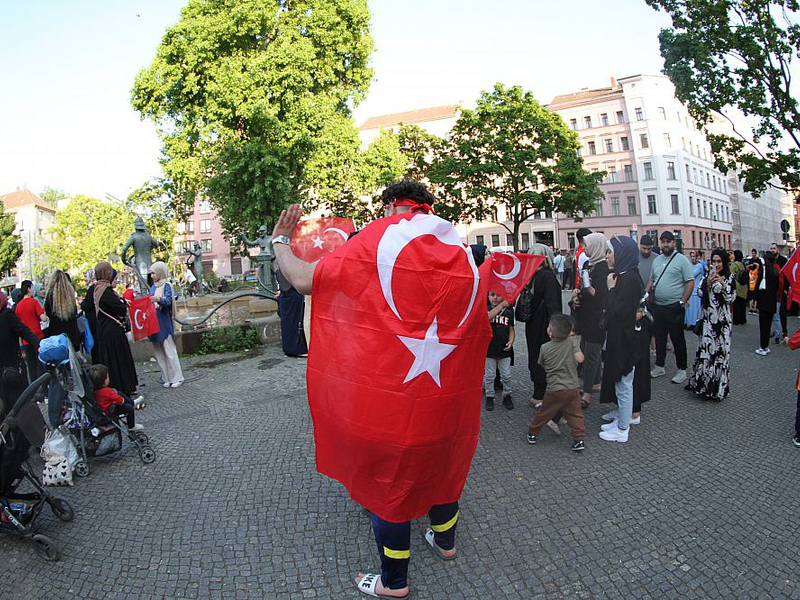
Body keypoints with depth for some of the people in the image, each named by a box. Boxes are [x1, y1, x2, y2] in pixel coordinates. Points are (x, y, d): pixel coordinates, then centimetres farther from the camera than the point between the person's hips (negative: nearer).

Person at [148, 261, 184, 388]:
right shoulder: (153, 286, 14)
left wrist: (158, 299, -40)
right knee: (158, 352, 9)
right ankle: (167, 378, 17)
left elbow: (168, 300, -22)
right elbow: (150, 301, 21)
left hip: (164, 323, -8)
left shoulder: (166, 285, -7)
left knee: (169, 351, -4)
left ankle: (177, 378, 4)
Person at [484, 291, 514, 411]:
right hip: (489, 349, -1)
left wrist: (511, 341, -9)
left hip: (504, 350, 2)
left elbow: (511, 329, 9)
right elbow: (488, 316, -27)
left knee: (506, 376, 8)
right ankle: (489, 397, 24)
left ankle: (507, 396, 27)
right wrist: (502, 305, -30)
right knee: (489, 376, 8)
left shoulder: (509, 312, 3)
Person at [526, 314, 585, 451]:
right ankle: (579, 439, 11)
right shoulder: (572, 341, -10)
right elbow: (580, 358, -15)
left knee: (544, 413, 15)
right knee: (575, 414, 13)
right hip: (572, 388, 0)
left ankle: (533, 433, 28)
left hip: (554, 389, 0)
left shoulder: (545, 348, -6)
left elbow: (542, 366, 7)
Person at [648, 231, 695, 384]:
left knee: (677, 339, 2)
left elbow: (690, 283, -11)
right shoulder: (657, 260, 12)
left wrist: (682, 302, -15)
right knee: (659, 338, 14)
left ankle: (682, 370, 13)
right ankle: (659, 366, 26)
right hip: (657, 306, 6)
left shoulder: (682, 260, -7)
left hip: (674, 307, -6)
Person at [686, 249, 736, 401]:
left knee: (721, 350, 0)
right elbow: (700, 294, 1)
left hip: (722, 319, -2)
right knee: (706, 349, 0)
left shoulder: (729, 278, 1)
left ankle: (719, 386, 11)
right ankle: (704, 384, 11)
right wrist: (708, 284, -14)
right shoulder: (706, 276, 8)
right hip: (708, 318, 2)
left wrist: (723, 284, -17)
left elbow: (731, 298, -5)